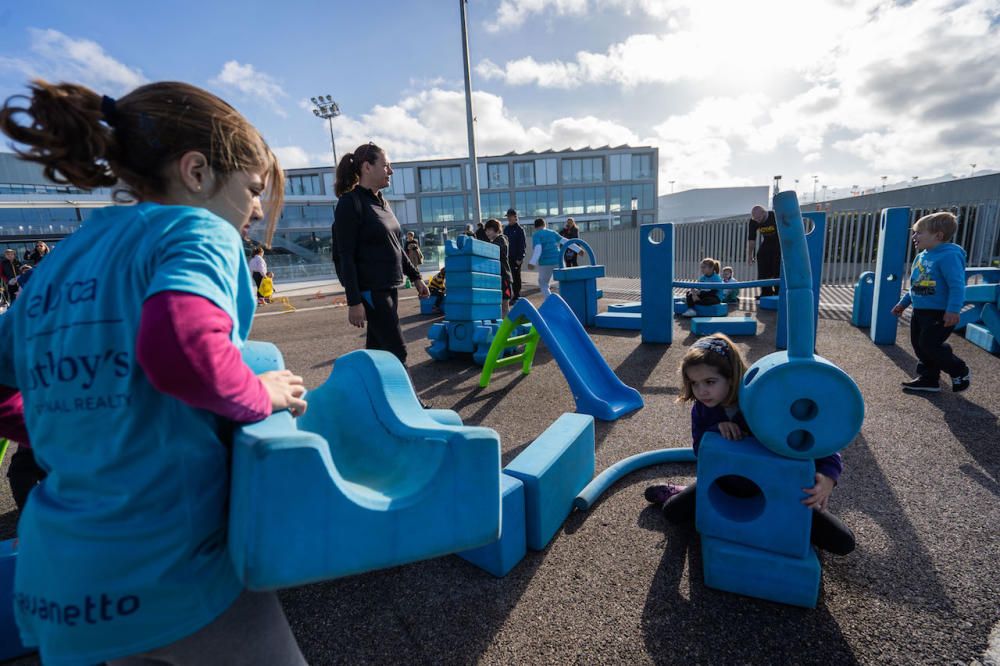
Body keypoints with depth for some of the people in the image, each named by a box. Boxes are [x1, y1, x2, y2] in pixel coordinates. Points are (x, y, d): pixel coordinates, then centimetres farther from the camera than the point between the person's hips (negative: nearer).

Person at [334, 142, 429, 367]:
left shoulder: (382, 202, 14)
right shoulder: (350, 202, -10)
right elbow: (346, 256, -15)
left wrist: (415, 277, 19)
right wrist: (354, 301, -19)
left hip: (390, 288, 8)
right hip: (371, 291, -8)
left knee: (376, 350, 14)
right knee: (396, 352, -5)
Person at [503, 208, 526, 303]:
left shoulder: (519, 229, -5)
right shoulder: (506, 229, 11)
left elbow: (523, 245, -9)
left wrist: (520, 258, -15)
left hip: (516, 257, -5)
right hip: (507, 256, 5)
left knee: (516, 277, 0)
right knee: (509, 276, 5)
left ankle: (516, 296, 7)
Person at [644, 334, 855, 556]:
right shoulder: (701, 407, -19)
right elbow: (699, 449, -13)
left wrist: (828, 476, -50)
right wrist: (716, 429, -34)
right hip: (730, 483, 2)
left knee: (843, 541, -11)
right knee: (673, 511, -9)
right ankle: (680, 494, 26)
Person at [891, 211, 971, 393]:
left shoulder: (949, 256, -18)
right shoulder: (922, 256, 11)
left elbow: (957, 286, -23)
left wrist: (953, 310, -29)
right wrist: (903, 302, 23)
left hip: (940, 314, -9)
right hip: (920, 311, 9)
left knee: (929, 345, -8)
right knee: (918, 344, 12)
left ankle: (960, 372, 16)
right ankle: (928, 378, 24)